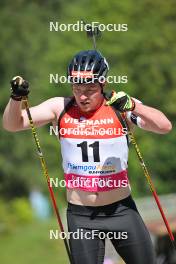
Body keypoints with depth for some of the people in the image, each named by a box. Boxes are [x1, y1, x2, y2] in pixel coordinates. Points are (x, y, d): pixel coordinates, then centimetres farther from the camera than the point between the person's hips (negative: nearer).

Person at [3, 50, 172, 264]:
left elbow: (164, 127, -20)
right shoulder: (60, 108, -2)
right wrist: (16, 99, -24)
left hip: (122, 211, 0)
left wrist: (134, 107, -37)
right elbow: (12, 125, -3)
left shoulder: (120, 107, -7)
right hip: (81, 216, 1)